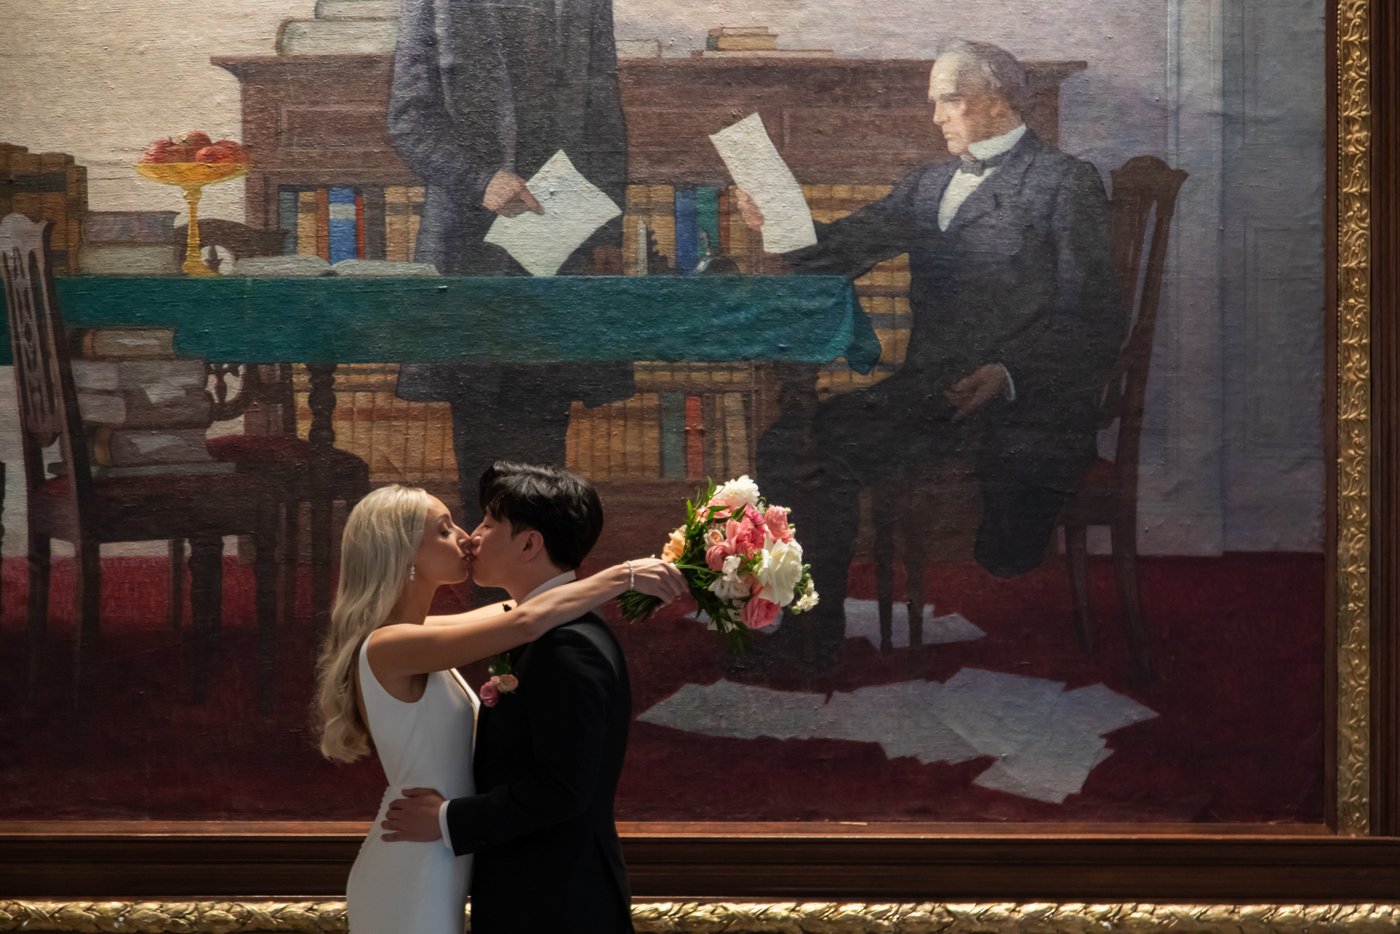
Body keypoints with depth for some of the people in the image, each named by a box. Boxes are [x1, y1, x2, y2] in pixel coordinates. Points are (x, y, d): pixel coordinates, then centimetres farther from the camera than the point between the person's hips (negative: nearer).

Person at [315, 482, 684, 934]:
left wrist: (629, 577, 8)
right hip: (410, 883, -9)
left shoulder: (416, 635, 8)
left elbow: (514, 611, 15)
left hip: (429, 874, 9)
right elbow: (524, 623, -29)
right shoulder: (387, 647, -20)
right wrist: (623, 575, -20)